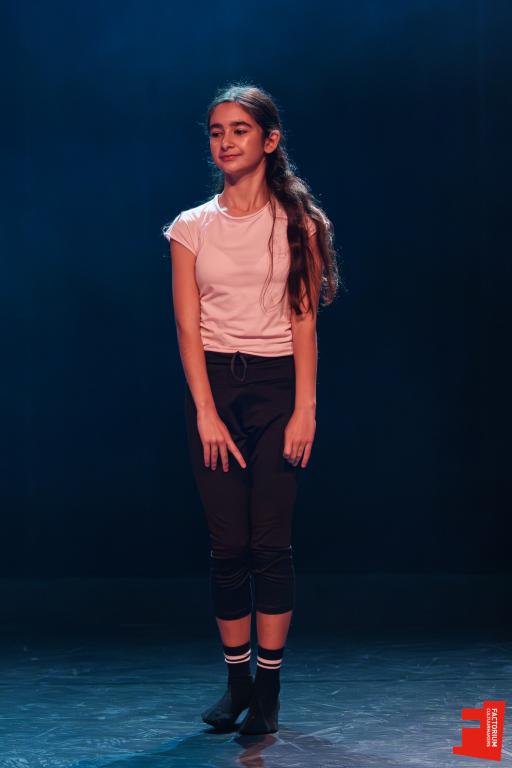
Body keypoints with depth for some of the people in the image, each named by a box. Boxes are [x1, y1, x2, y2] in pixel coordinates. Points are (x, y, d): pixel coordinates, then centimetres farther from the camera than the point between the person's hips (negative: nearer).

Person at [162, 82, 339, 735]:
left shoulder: (298, 223, 3)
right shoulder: (191, 228, 7)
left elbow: (304, 319, 0)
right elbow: (187, 326, 2)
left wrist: (305, 408, -9)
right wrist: (206, 413, -8)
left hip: (276, 386, -1)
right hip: (212, 385, 2)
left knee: (271, 542, -5)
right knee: (228, 545, 1)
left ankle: (269, 688, 4)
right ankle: (238, 681, 13)